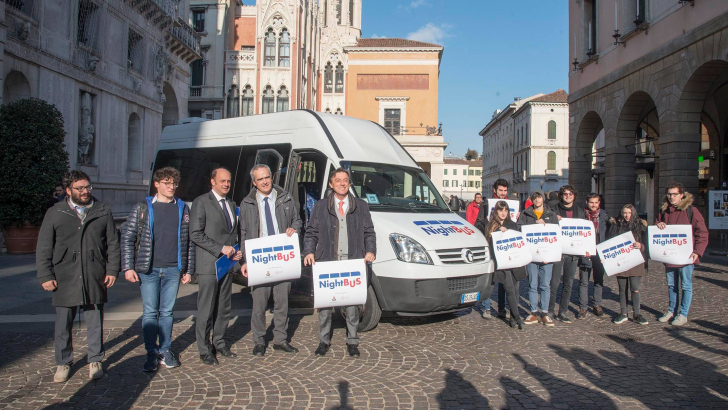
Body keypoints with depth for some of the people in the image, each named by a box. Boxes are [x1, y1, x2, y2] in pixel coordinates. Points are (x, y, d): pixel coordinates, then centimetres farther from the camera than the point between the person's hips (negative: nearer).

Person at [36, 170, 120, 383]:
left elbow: (113, 244, 9)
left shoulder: (103, 212, 6)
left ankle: (95, 361, 21)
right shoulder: (55, 213, 4)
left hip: (95, 279, 0)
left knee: (95, 322, 7)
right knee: (63, 324, 8)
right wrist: (45, 276, -1)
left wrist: (112, 270, 2)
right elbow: (43, 248, 5)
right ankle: (63, 363, 24)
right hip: (64, 279, 0)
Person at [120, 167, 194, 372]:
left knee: (167, 311, 8)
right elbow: (127, 237, 2)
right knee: (150, 312, 3)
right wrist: (128, 267, -5)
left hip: (173, 270, 1)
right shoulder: (142, 208, 3)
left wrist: (188, 269, 7)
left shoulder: (183, 209, 8)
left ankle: (165, 350, 20)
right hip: (148, 270, -1)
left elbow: (189, 241, 10)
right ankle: (151, 353, 13)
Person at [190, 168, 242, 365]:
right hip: (208, 264, -6)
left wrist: (236, 251, 4)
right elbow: (195, 234, -13)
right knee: (206, 309, -1)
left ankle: (219, 343, 25)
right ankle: (205, 350, 10)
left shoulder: (231, 204, 16)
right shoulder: (201, 202, -6)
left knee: (224, 307, 12)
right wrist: (220, 249, -17)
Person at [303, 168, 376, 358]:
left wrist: (371, 251, -5)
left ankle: (352, 341, 18)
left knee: (352, 304, 4)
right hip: (326, 263, 0)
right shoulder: (320, 207, 10)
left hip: (353, 264, 0)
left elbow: (369, 233, 12)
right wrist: (309, 252, -6)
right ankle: (323, 341, 19)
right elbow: (311, 233, 10)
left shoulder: (361, 206, 11)